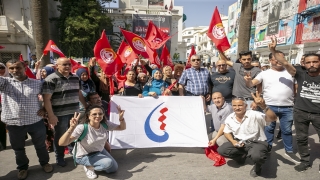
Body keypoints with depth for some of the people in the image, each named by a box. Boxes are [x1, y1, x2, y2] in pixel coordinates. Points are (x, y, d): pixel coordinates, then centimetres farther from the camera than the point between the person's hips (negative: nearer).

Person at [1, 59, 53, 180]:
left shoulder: (37, 83, -1)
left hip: (35, 122, -1)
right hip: (14, 123, 1)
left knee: (40, 145, 16)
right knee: (18, 148, 19)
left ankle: (44, 162, 39)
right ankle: (22, 167, 42)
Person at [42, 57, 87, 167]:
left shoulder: (75, 78, 9)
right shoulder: (51, 79, -12)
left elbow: (79, 93, 18)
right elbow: (46, 98, -15)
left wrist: (86, 106, 18)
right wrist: (51, 115, -18)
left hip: (75, 112, 6)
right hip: (60, 114, -6)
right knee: (60, 136, 10)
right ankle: (59, 158, 30)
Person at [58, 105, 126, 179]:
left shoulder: (105, 124, -17)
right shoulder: (82, 128, -33)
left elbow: (122, 128, -8)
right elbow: (61, 143, -40)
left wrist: (121, 118, -31)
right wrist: (72, 128, -58)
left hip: (99, 151, 6)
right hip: (84, 156, -6)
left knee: (114, 168, 8)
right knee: (108, 162, -27)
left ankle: (93, 164, 24)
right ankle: (88, 167, 1)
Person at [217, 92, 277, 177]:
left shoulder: (254, 115, -19)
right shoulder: (229, 118, -3)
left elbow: (273, 118, -32)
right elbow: (227, 132, 13)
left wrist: (263, 106, -50)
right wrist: (233, 141, -8)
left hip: (257, 142, -5)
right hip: (239, 143, 5)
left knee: (256, 156, -38)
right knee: (221, 150, -14)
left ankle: (257, 166, 3)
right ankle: (242, 156, 13)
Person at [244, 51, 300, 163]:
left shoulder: (290, 72, 8)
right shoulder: (264, 73, 3)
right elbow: (252, 84, -6)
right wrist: (248, 80, -29)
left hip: (287, 108, 1)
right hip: (269, 106, -1)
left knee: (287, 130, 12)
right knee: (268, 129, 11)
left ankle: (289, 151, 28)